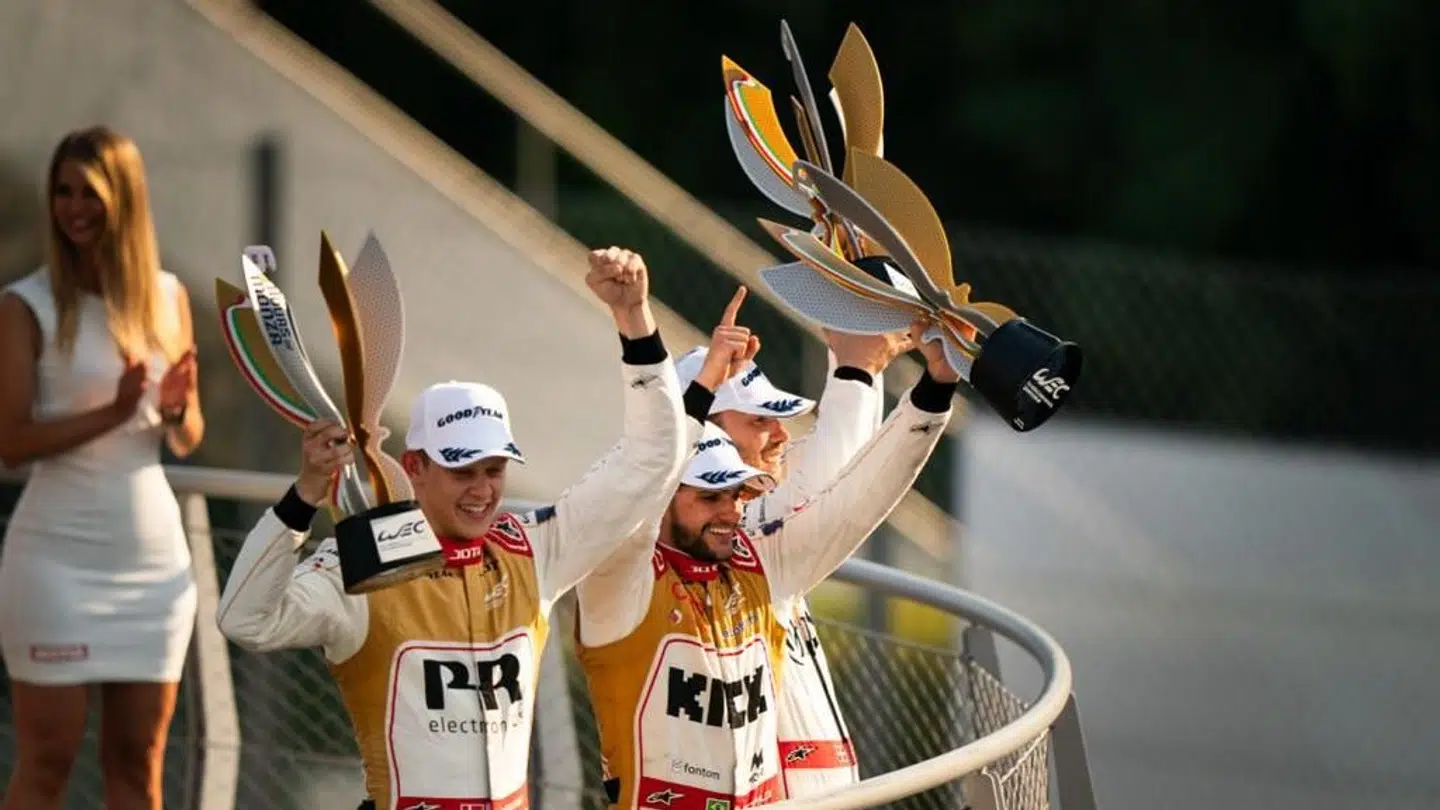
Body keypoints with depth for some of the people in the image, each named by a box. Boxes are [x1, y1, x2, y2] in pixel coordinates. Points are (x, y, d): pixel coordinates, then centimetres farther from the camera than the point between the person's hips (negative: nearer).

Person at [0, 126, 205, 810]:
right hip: (57, 557, -5)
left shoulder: (168, 298, 9)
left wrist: (177, 408, -9)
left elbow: (187, 442, 14)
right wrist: (112, 414, -22)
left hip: (152, 555, 5)